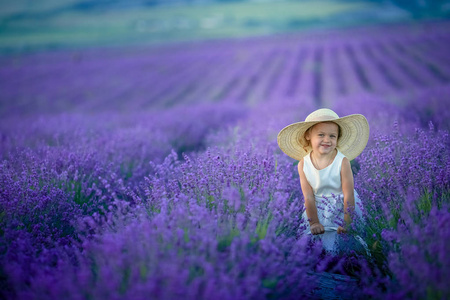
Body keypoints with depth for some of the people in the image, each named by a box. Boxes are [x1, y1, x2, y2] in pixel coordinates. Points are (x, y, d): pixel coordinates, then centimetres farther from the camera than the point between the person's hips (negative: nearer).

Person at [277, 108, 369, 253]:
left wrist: (347, 224, -19)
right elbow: (308, 196, -7)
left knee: (330, 245, -14)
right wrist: (314, 222, -14)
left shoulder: (342, 161, -16)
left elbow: (348, 196, -15)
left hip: (342, 207, -3)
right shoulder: (303, 165, -8)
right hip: (318, 210, 3)